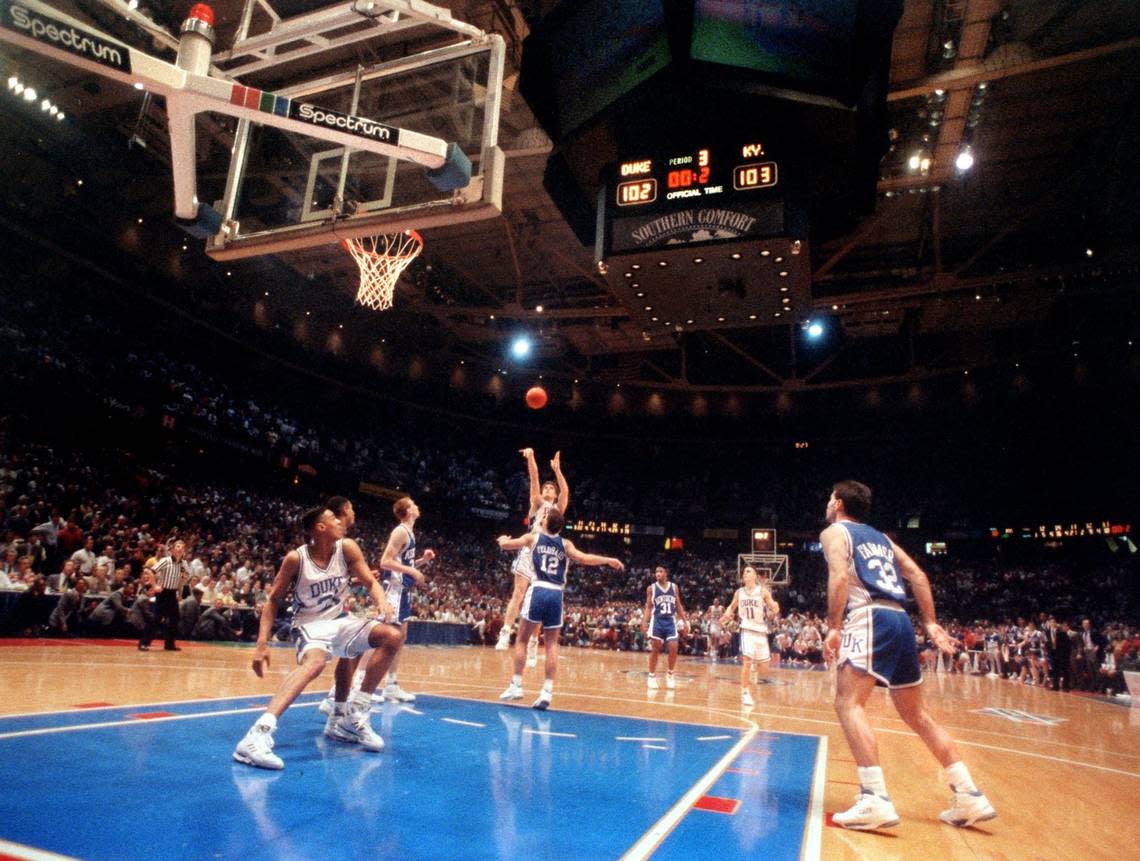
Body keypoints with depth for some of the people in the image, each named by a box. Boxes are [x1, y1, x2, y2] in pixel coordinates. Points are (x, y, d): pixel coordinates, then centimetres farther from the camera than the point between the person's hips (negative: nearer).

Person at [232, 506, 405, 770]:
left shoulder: (347, 548, -6)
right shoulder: (296, 558, -16)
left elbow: (370, 582, -3)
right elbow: (273, 601, -8)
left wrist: (383, 605, -24)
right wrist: (262, 644, -16)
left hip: (339, 621, 5)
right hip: (310, 626, -5)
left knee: (392, 636, -14)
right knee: (315, 661, -38)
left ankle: (354, 714, -4)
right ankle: (258, 734, -45)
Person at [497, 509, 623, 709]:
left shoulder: (533, 537, 10)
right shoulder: (565, 544, 12)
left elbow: (505, 544, 14)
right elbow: (584, 559, -3)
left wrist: (503, 539, 37)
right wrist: (609, 560, 9)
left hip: (538, 591, -1)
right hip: (556, 595, 2)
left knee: (522, 639, 11)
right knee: (552, 644, 8)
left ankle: (516, 685, 8)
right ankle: (547, 691, 1)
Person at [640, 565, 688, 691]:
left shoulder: (674, 587, 6)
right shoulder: (651, 588, 0)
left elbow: (678, 606, 11)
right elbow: (648, 607, 2)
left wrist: (685, 621, 4)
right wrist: (644, 622, -10)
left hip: (670, 621, 2)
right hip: (657, 621, -2)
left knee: (673, 649, -5)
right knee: (655, 650, 1)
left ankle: (670, 675, 14)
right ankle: (652, 677, 12)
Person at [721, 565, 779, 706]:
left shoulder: (763, 591, -5)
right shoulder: (739, 592, 3)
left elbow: (774, 609, 1)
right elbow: (732, 606, 19)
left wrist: (774, 611, -23)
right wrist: (727, 614, -2)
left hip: (761, 630, 0)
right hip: (747, 629, 0)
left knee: (764, 666, 6)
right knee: (747, 661, -15)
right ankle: (745, 692, -3)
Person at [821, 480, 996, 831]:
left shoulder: (834, 532, 6)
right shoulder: (881, 537, 27)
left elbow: (839, 575, -11)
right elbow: (918, 576, 18)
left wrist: (833, 628, -14)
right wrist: (931, 623, 19)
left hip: (869, 618, -8)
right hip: (901, 620, 8)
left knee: (848, 703, -13)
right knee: (916, 713, 17)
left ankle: (875, 800, -25)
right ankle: (970, 797, 17)